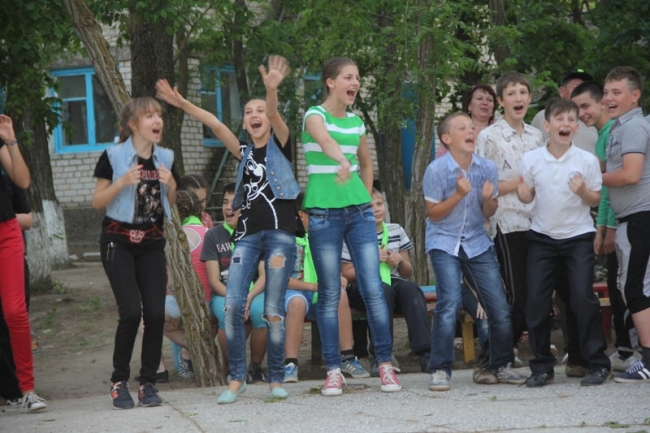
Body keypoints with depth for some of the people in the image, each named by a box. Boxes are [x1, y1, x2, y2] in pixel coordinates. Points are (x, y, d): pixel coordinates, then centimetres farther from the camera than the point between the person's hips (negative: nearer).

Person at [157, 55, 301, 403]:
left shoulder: (279, 145, 6)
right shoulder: (244, 153, 17)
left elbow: (275, 115, -14)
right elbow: (216, 125, 7)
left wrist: (272, 89, -33)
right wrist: (182, 104, -3)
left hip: (280, 232, -4)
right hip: (247, 234, 4)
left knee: (273, 310, -5)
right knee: (233, 304, -10)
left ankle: (276, 379, 7)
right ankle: (237, 378, -1)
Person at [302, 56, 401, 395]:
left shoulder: (356, 122, 12)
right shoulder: (315, 115, -5)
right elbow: (324, 139, -29)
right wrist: (342, 160, -50)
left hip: (359, 211, 4)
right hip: (324, 212, -4)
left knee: (373, 288, -4)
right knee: (329, 294, 0)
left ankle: (385, 364, 3)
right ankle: (333, 370, 5)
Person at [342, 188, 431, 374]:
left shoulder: (396, 231, 13)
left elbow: (408, 273, 18)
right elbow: (346, 274, -1)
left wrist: (400, 260, -5)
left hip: (393, 283, 3)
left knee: (410, 288, -31)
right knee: (383, 290, -38)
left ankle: (425, 353, -38)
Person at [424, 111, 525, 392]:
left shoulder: (487, 168, -1)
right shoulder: (437, 170, -11)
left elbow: (489, 213, 7)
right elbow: (433, 213, -7)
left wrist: (488, 199, -16)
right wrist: (459, 194, -20)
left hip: (477, 243, 4)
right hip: (444, 244, -4)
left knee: (500, 308, -2)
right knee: (449, 303, -20)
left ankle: (501, 367, 16)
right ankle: (440, 371, -10)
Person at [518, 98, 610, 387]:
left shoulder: (587, 160, -6)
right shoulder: (531, 160, -3)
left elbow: (596, 200, 0)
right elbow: (528, 195, 6)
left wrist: (583, 191, -21)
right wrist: (523, 194, -16)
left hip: (578, 236, -2)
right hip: (542, 237, 2)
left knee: (583, 297, -8)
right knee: (536, 301, 0)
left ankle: (597, 363, 4)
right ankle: (542, 366, 12)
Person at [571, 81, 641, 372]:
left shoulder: (614, 131, -12)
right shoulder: (600, 136, 18)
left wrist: (611, 227, -17)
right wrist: (600, 228, 19)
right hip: (612, 225, 9)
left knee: (621, 286, -6)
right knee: (616, 286, 11)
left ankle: (627, 352, -1)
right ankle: (625, 350, 16)